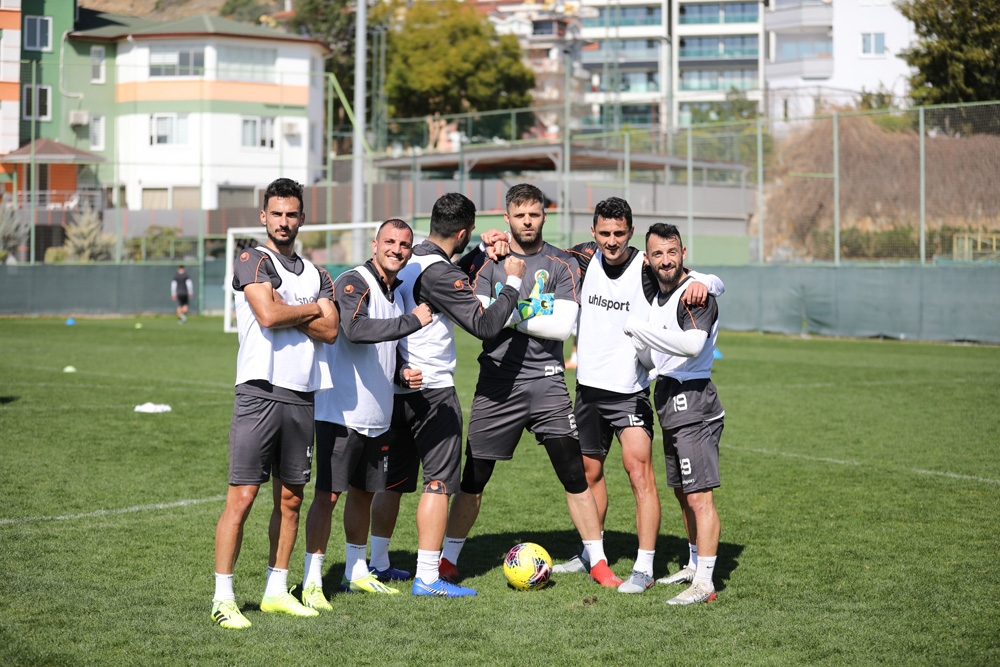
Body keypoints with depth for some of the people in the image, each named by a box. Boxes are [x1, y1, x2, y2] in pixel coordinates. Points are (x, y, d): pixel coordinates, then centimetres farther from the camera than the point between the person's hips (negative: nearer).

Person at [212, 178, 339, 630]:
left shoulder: (315, 274, 16)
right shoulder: (253, 261, 0)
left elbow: (330, 332, 3)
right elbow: (268, 315, -16)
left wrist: (285, 313, -8)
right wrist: (311, 309, 0)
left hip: (302, 397, 6)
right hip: (260, 392, -6)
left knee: (290, 498, 10)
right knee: (242, 495, -8)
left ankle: (277, 590, 19)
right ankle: (223, 598, -5)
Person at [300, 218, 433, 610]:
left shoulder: (395, 293, 15)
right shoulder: (353, 283, -12)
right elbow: (356, 330, -32)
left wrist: (405, 374, 8)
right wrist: (413, 321, -27)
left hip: (378, 416, 9)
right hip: (341, 412, -9)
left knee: (364, 493, 17)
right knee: (327, 495, -7)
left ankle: (356, 572, 30)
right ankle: (312, 582, -1)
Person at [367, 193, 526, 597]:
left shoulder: (407, 261, 8)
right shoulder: (440, 273, -18)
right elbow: (485, 326, -20)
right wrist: (513, 282, -9)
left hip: (396, 389, 9)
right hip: (432, 391, -9)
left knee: (393, 480, 16)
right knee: (439, 482, -3)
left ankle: (378, 564, 24)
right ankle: (427, 578, -4)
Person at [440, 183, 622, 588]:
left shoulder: (562, 265, 4)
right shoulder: (487, 261, 5)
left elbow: (563, 326, -7)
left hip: (546, 383, 0)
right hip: (497, 383, 0)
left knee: (575, 476, -2)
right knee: (473, 478, 3)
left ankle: (598, 564, 7)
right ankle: (448, 559, 18)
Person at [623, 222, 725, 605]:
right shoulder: (658, 296, 14)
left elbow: (692, 344, -32)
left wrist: (637, 326, -24)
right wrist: (638, 342, 1)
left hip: (693, 403, -10)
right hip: (670, 403, 10)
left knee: (699, 497, -11)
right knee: (682, 493, 18)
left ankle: (704, 583, -11)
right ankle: (695, 566, 30)